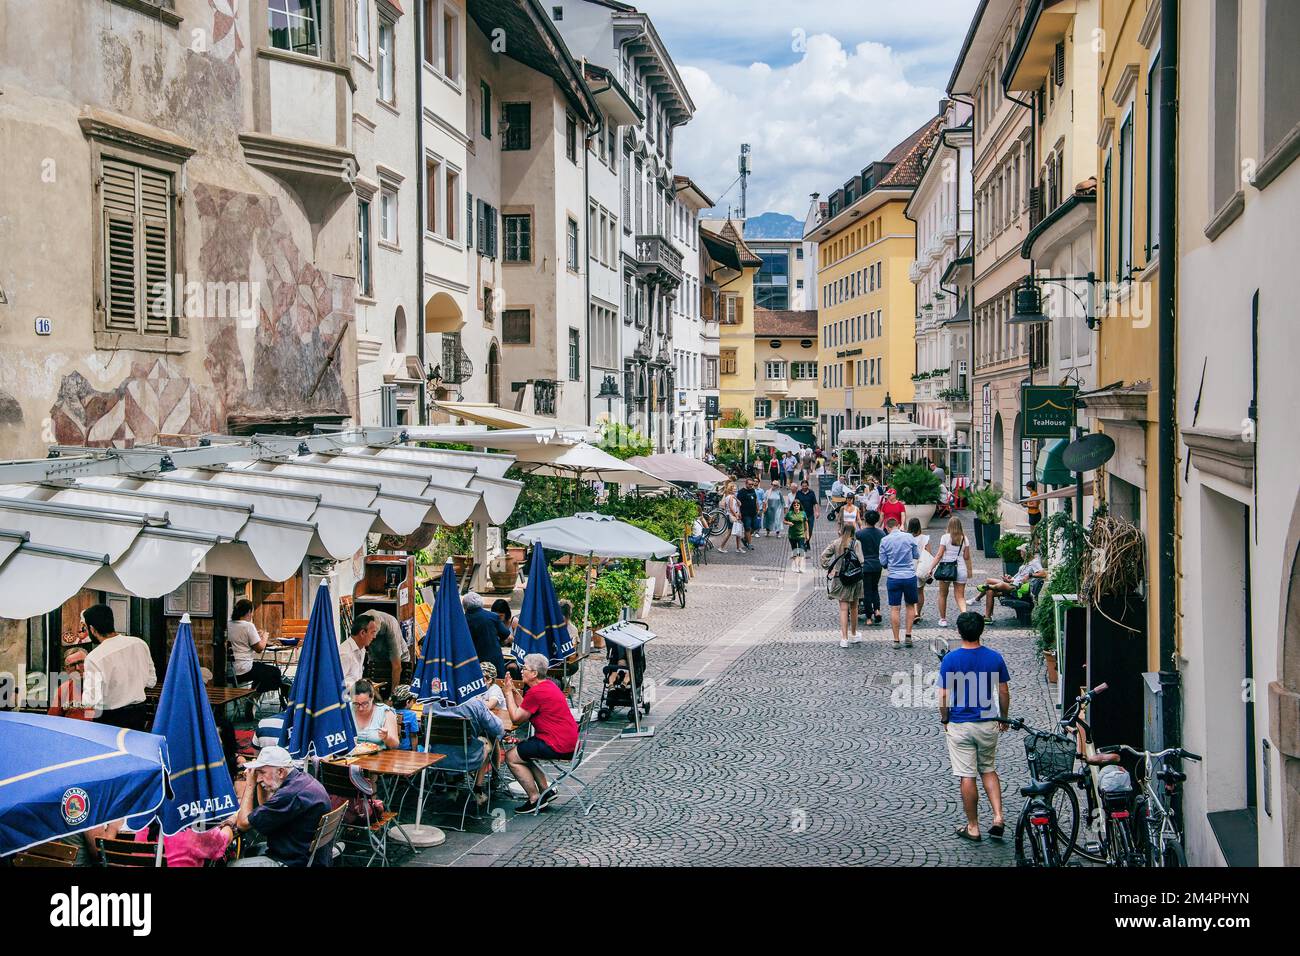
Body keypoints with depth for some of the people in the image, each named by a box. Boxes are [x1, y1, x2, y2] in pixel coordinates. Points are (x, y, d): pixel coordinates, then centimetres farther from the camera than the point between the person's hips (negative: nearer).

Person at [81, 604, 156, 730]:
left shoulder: (94, 658, -20)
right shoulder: (140, 644, -2)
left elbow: (92, 704, -20)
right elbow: (151, 681, 8)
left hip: (112, 720, -5)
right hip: (140, 714, 5)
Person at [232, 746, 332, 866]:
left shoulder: (290, 795, -26)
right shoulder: (304, 779, 4)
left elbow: (243, 824, -15)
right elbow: (266, 808, 19)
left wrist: (250, 784, -8)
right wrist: (259, 783, 6)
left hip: (296, 863, -10)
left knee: (233, 864, -5)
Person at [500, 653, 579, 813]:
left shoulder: (536, 692, -18)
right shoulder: (549, 685, 13)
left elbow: (516, 717, -10)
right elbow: (524, 710, 16)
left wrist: (508, 692, -1)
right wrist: (514, 691, 11)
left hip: (558, 746, -10)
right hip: (570, 742, 10)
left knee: (511, 757, -1)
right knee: (523, 749, 27)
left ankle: (535, 799, 2)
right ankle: (546, 790, 23)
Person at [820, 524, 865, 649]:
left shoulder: (835, 543, -1)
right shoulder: (856, 543, -6)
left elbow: (824, 556, -8)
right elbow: (860, 561, -14)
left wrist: (829, 568, 1)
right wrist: (859, 572, 0)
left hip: (839, 578, 1)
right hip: (854, 579, 0)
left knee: (843, 609, 1)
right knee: (853, 608, 16)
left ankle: (844, 638, -7)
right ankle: (853, 634, 30)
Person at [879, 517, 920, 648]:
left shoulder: (885, 541, -5)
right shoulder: (909, 537, -3)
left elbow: (883, 562, -1)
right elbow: (916, 556, 7)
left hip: (893, 577, -1)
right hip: (910, 576, 1)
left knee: (895, 608, 3)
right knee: (910, 606, 16)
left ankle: (896, 640, 4)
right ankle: (908, 636, 12)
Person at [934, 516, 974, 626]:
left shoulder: (945, 537, -6)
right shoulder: (964, 538, 2)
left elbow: (939, 554, -8)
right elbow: (967, 557, 6)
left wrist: (931, 568, -4)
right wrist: (970, 570, 17)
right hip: (961, 569, 2)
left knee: (943, 595, 14)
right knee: (960, 596, 5)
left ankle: (943, 619, 20)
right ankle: (964, 614, -21)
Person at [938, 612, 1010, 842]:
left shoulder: (950, 659, -12)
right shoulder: (994, 658, -5)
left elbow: (944, 696, -10)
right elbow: (1004, 692, 1)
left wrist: (944, 720, 6)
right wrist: (1004, 718, 16)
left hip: (960, 726, -3)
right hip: (987, 724, 3)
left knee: (967, 777, 5)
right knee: (988, 770, 20)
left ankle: (973, 827, 13)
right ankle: (998, 817, 7)